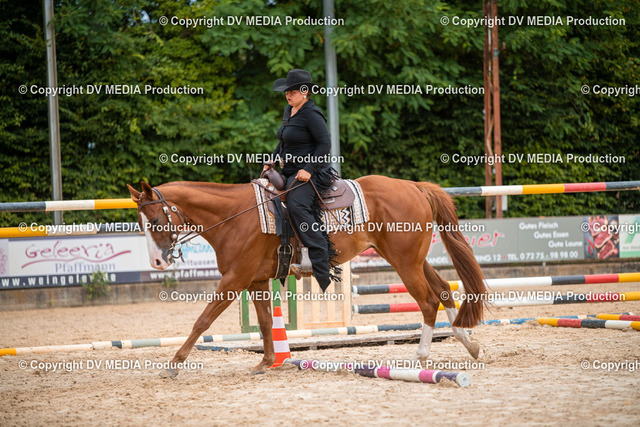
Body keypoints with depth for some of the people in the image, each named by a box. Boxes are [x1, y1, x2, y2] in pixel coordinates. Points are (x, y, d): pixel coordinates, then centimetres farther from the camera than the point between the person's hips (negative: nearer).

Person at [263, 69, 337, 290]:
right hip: (289, 173, 11)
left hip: (308, 174, -11)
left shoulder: (311, 114, -13)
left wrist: (308, 169, -24)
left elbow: (325, 144, -17)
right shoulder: (289, 110, 16)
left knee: (297, 207, -30)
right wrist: (271, 162, 16)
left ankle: (322, 268, -33)